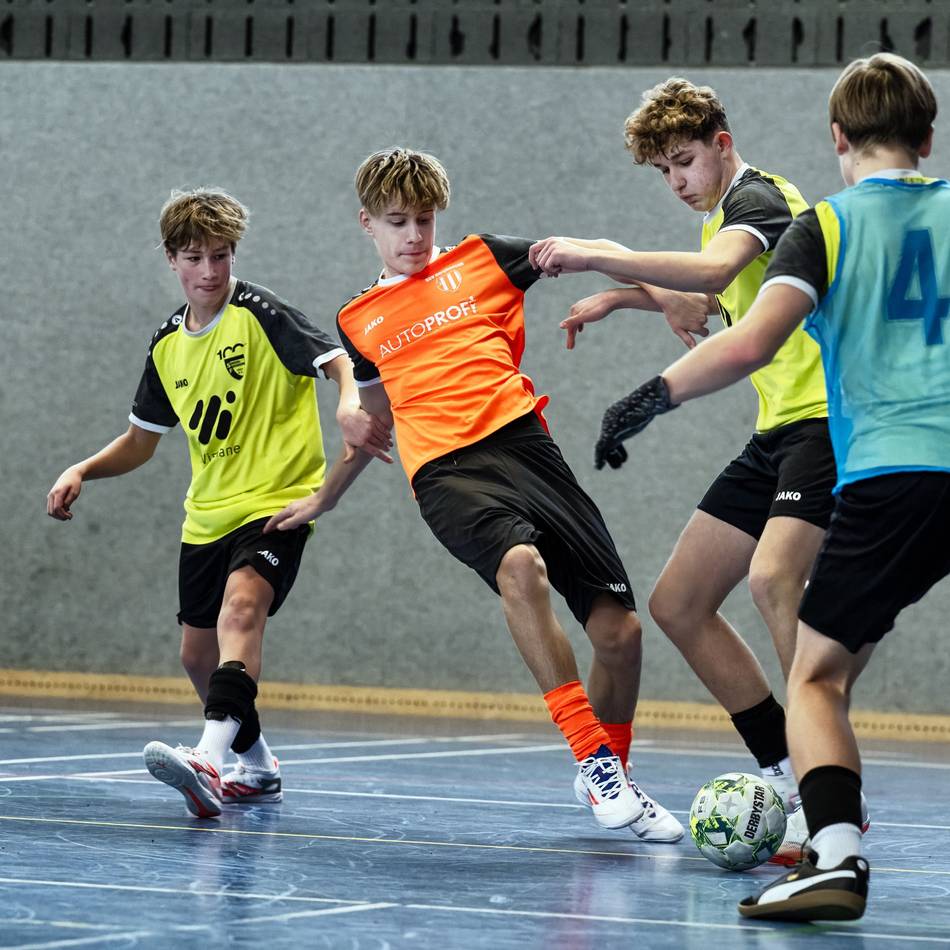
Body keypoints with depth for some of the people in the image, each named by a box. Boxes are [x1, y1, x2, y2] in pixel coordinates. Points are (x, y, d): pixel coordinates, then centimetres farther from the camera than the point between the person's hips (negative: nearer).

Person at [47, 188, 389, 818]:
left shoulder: (259, 314, -9)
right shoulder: (168, 345, 10)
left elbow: (338, 361, -21)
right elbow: (141, 440, 20)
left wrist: (350, 405, -43)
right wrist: (81, 472, 4)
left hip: (278, 500, -8)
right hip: (207, 516, 8)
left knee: (241, 603, -33)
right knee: (199, 653, 14)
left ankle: (212, 757, -51)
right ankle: (258, 767, 38)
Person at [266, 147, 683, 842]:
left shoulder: (482, 261, 15)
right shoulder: (359, 323, 22)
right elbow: (376, 418, 36)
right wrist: (319, 499, 40)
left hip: (521, 440, 1)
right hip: (444, 472, -1)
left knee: (619, 632, -4)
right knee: (520, 566, -36)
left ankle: (611, 779, 24)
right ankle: (594, 759, -33)